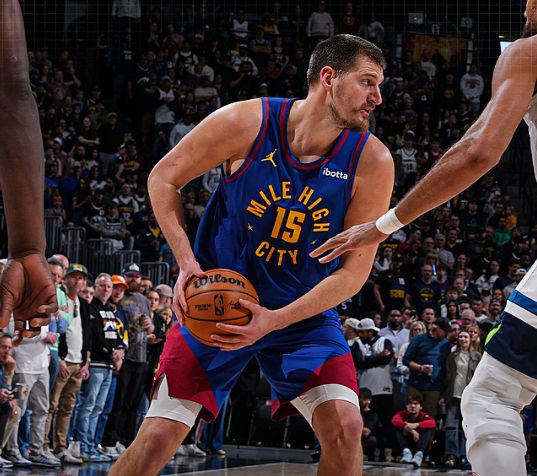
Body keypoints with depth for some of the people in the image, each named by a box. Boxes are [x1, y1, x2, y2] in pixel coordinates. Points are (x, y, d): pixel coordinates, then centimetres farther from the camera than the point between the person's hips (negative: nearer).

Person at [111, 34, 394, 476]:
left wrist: (275, 321, -23)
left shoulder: (372, 161, -15)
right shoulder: (246, 123, -17)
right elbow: (163, 178, -3)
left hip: (305, 311, 1)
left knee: (345, 428, -18)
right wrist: (188, 263, -14)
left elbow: (354, 269, -12)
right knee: (157, 440, -8)